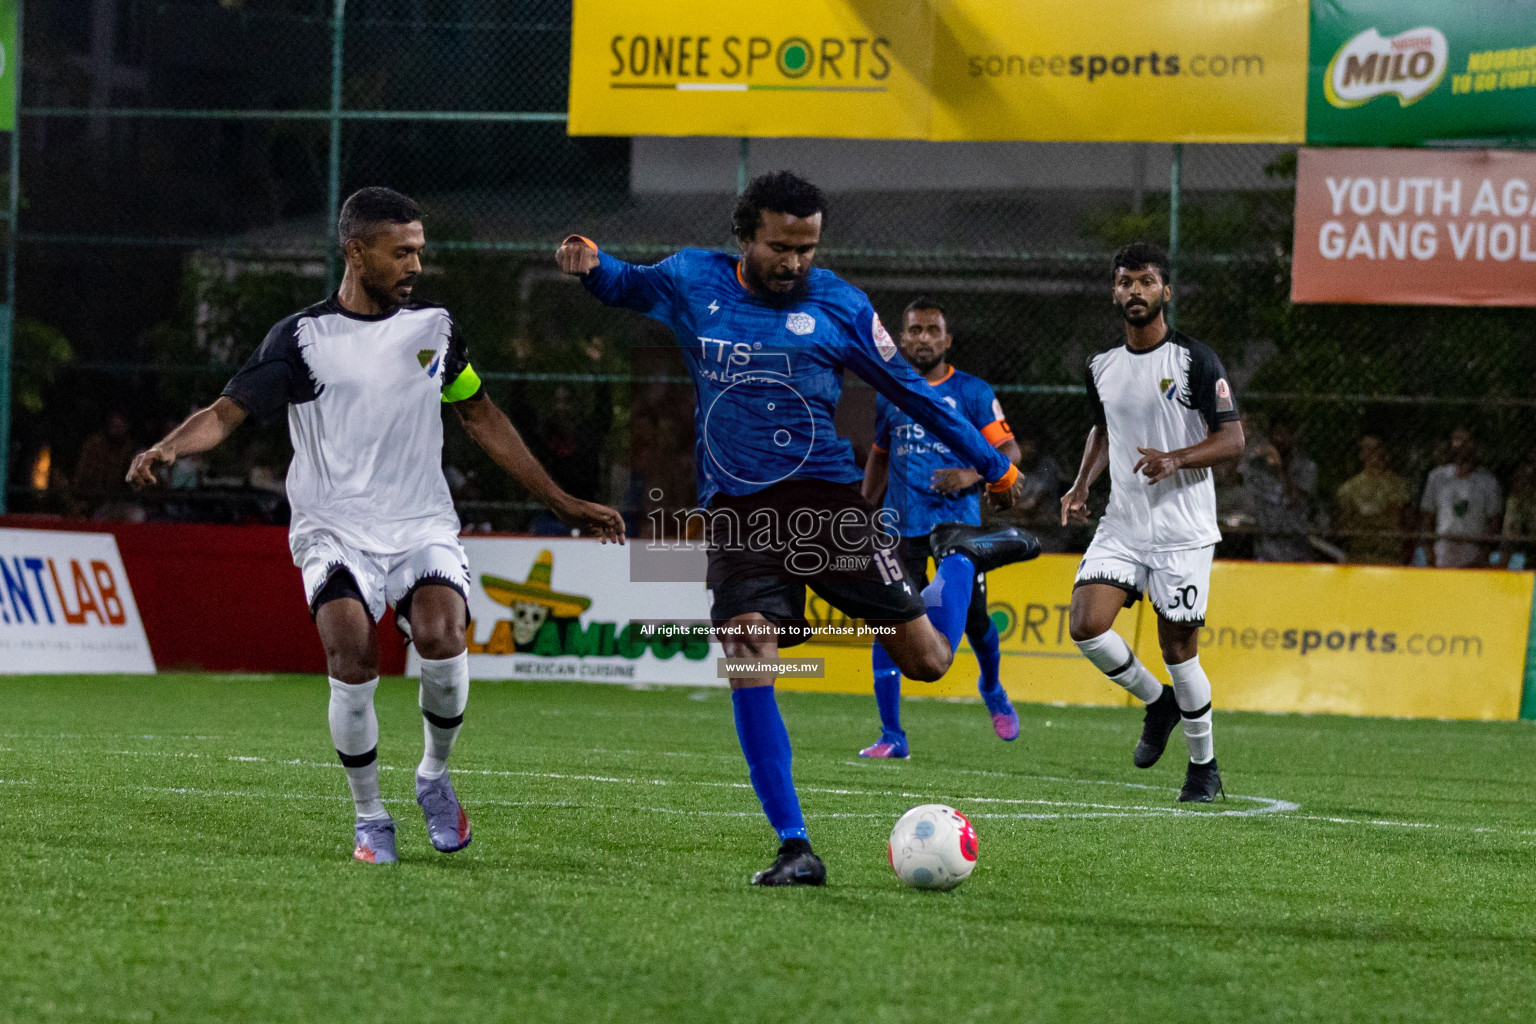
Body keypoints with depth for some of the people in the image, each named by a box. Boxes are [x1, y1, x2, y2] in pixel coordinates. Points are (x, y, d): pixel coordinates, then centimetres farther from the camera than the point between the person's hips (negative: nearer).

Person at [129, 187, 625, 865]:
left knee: (441, 638, -26)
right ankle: (369, 817, -2)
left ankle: (434, 774, 3)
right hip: (336, 530, -2)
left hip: (424, 526, 2)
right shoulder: (300, 338, -1)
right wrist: (167, 449, -25)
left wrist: (563, 503, 22)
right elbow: (226, 413, -3)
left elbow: (481, 416, 21)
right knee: (352, 663, -25)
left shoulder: (433, 328, 10)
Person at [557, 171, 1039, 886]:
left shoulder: (838, 306, 2)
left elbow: (908, 390, 11)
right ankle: (794, 848, -14)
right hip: (736, 512, 1)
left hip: (824, 499, -1)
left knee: (927, 660, 0)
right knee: (746, 657, -20)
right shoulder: (693, 282, 7)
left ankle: (961, 556, 35)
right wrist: (591, 263, 2)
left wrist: (991, 464, 15)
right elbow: (626, 285, 26)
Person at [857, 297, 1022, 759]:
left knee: (972, 617, 2)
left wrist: (971, 475, -20)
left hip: (958, 522, -2)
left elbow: (1009, 451, -2)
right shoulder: (889, 394, 12)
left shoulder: (973, 392, 1)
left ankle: (992, 689, 38)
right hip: (902, 526, 2)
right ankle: (892, 737, -7)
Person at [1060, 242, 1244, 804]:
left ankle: (1204, 764, 17)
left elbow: (1232, 439, -8)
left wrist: (1177, 459, -24)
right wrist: (1082, 484, 8)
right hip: (1121, 525, 4)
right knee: (1086, 625, -13)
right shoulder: (1102, 368, 8)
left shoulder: (1196, 360, -7)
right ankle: (1156, 702, 14)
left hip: (1183, 530, -4)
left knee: (1179, 648, -2)